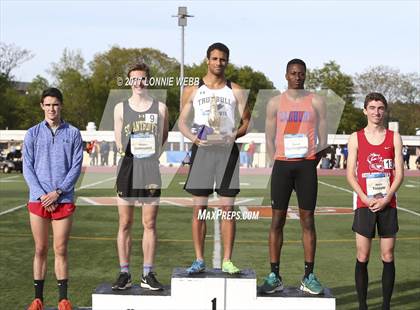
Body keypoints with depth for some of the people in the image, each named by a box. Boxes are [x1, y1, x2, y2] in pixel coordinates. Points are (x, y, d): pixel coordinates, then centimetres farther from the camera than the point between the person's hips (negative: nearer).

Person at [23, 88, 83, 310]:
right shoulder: (33, 134, 7)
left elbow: (76, 167, 0)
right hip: (38, 200, 1)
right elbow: (27, 168, 3)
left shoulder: (73, 133, 5)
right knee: (40, 250, 6)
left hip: (64, 200, -1)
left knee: (61, 250, 1)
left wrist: (57, 192, -10)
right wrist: (42, 194, -9)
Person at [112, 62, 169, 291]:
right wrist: (128, 154, 8)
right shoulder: (121, 108, 7)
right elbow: (118, 140, 14)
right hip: (127, 169, 0)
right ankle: (124, 274, 9)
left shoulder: (160, 108, 7)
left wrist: (152, 155, 10)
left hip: (151, 170, 0)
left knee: (150, 224, 2)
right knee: (124, 224, 2)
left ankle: (148, 274, 9)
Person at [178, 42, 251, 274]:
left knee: (227, 208, 0)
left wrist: (235, 134, -12)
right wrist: (193, 137, -11)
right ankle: (199, 260, 8)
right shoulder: (192, 90, 9)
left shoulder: (235, 91, 9)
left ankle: (227, 261, 5)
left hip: (227, 150, 0)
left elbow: (247, 121, 9)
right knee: (199, 208, 1)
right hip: (202, 149, 0)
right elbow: (182, 121, 9)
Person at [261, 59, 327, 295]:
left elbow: (323, 140, 6)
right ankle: (274, 276, 5)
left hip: (307, 165, 0)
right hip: (282, 165, 0)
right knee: (277, 220, 0)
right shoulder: (275, 103, 8)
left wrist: (310, 164, -2)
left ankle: (309, 277, 6)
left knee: (308, 220, 1)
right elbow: (270, 138, 9)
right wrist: (280, 164, 0)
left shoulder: (316, 102, 7)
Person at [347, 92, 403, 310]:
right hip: (364, 204, -1)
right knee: (362, 257, 1)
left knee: (388, 257, 4)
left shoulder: (394, 138, 6)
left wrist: (386, 199, -11)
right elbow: (350, 174, 1)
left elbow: (399, 173, 2)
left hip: (388, 204, 1)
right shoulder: (356, 138, 4)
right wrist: (365, 198, -11)